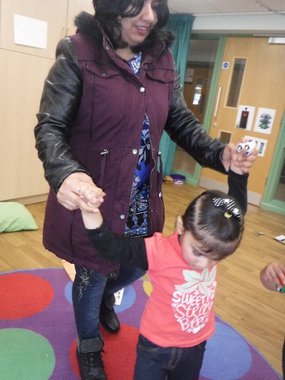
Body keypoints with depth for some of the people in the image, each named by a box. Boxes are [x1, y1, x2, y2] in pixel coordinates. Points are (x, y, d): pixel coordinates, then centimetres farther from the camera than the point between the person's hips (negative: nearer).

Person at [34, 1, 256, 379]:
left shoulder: (162, 61, 4)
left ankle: (104, 298, 62)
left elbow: (181, 121, 4)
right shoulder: (78, 55, -12)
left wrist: (218, 152, -15)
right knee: (92, 276, 15)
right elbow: (50, 126, -16)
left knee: (138, 266, 23)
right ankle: (89, 349, 47)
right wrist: (65, 173, -37)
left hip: (142, 199, 6)